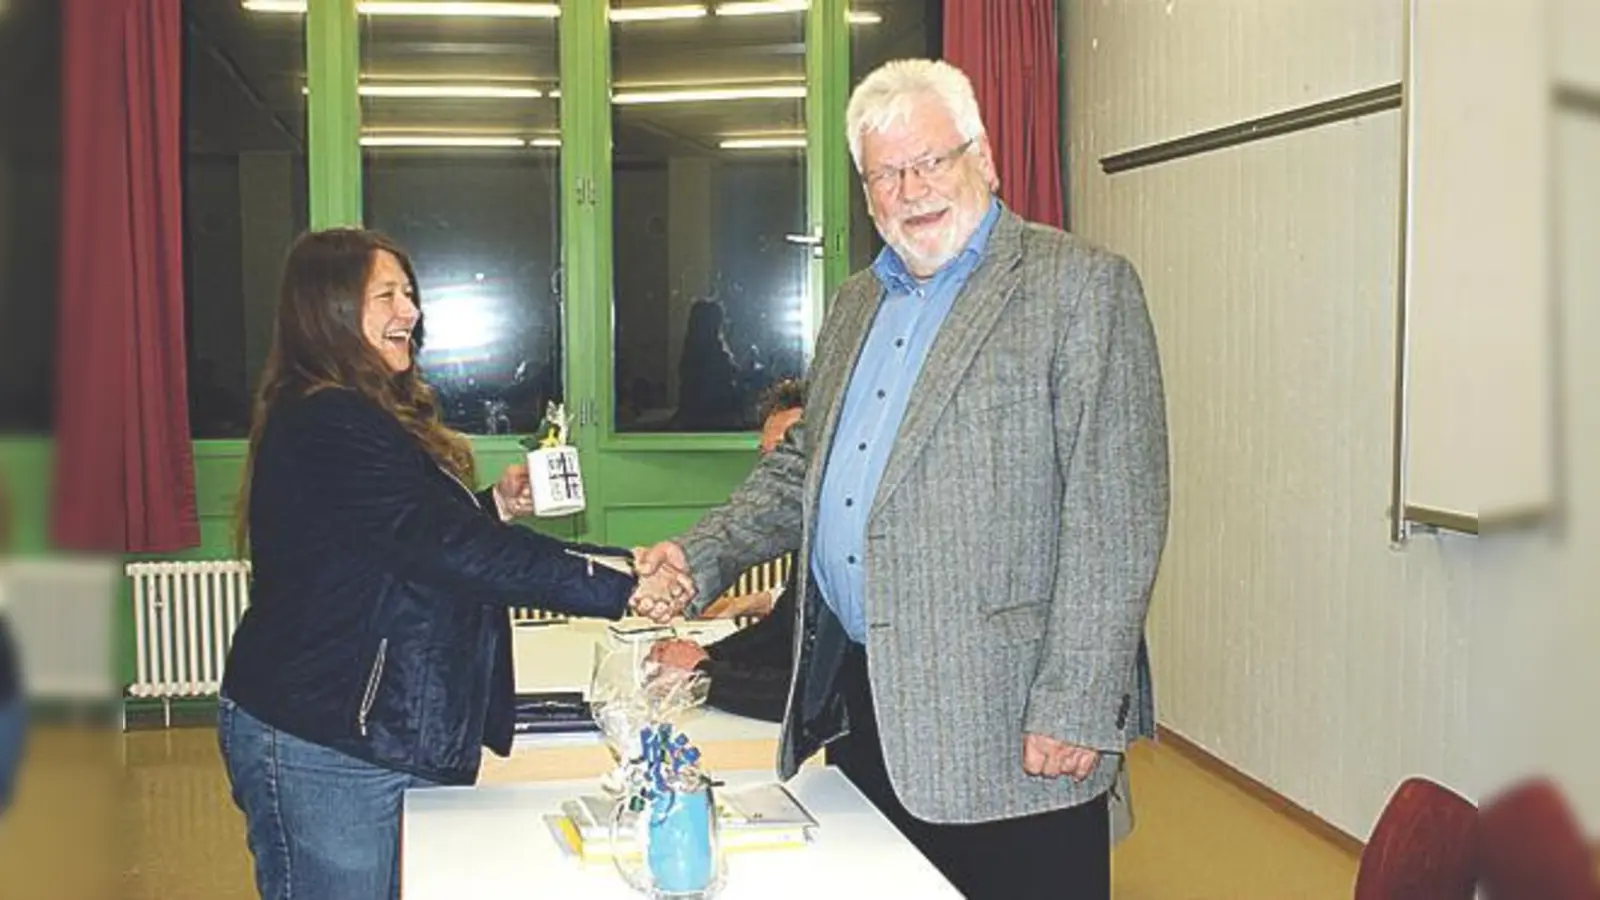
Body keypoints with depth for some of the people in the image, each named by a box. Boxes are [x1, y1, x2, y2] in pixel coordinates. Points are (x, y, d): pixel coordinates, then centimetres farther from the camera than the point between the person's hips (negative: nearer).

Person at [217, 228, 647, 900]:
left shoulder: (362, 416, 15)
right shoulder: (326, 425, -18)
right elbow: (448, 547, -26)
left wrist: (496, 504, 3)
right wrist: (619, 584, -27)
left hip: (391, 737, 10)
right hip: (323, 749, -10)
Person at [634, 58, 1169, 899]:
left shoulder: (1082, 287, -8)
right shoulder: (856, 303, 16)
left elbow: (1115, 517, -14)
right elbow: (804, 465, 23)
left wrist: (1075, 709, -18)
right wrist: (703, 554, 8)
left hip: (1004, 725, -6)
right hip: (858, 701, 7)